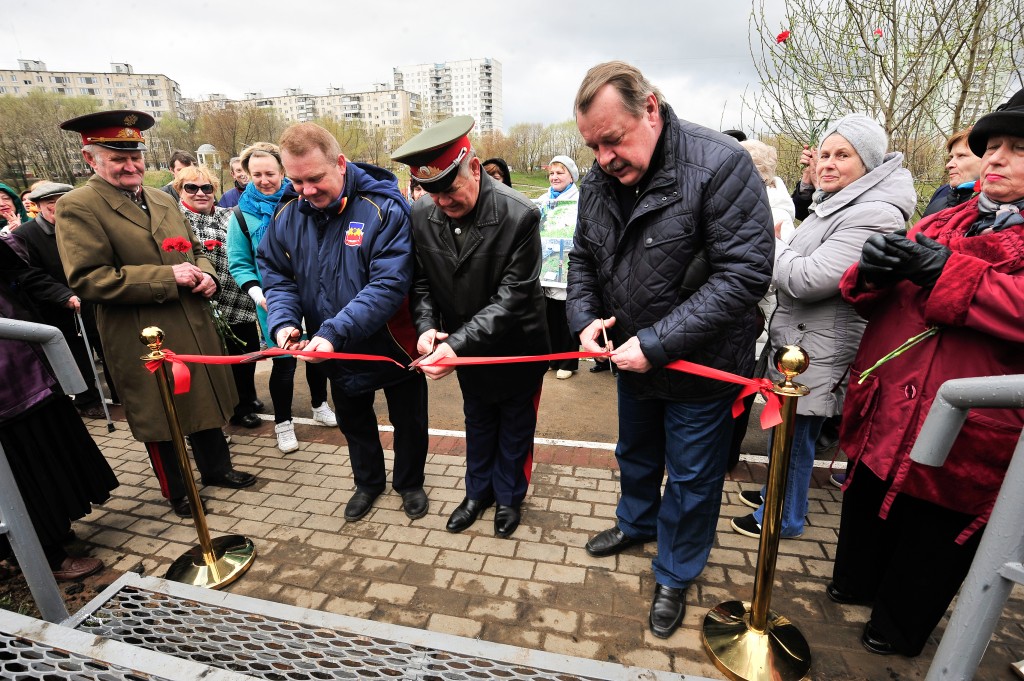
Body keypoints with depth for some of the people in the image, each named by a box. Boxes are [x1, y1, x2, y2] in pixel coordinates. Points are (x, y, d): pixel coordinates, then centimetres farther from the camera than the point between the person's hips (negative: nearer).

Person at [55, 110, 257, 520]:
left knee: (206, 401, 18)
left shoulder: (162, 201, 11)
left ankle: (216, 469, 39)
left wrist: (206, 275, -4)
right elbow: (86, 279, -18)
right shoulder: (78, 207, -10)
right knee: (160, 418, 10)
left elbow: (195, 249, 19)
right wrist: (168, 277, -23)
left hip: (195, 328, 6)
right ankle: (176, 493, 31)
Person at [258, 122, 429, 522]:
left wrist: (334, 332, -38)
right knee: (353, 422, 24)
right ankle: (368, 481, 50)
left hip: (392, 346, -4)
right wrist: (283, 321, -21)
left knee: (408, 421, 16)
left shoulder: (384, 209, -24)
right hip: (337, 353, 5)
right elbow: (276, 275, 0)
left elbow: (389, 284, -32)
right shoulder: (287, 214, -7)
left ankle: (409, 483, 44)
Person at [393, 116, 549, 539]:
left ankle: (509, 496, 42)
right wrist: (427, 326, -21)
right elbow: (422, 282, -2)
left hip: (517, 345, -4)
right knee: (477, 423, 24)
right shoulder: (422, 216, -12)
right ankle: (479, 491, 47)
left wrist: (458, 344, -34)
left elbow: (513, 296, -28)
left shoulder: (519, 215, -27)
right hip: (464, 346, 4)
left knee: (515, 428, 17)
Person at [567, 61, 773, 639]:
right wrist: (585, 316, -10)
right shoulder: (599, 181, -3)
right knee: (636, 454, 27)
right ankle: (637, 523, 56)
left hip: (702, 368, -5)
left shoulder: (720, 164, -23)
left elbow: (745, 273, -28)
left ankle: (675, 576, 38)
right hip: (632, 360, 6)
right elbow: (583, 259, 9)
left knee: (691, 480, 13)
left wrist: (656, 343, -29)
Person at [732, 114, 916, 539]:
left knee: (793, 436, 6)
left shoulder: (874, 216, -20)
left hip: (819, 350, -10)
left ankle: (783, 517, 27)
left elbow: (807, 279, -26)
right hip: (798, 338, 10)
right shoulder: (832, 203, 11)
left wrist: (770, 243, -11)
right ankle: (779, 492, 44)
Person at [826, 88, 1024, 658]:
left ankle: (900, 630, 39)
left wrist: (948, 272, -24)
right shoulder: (944, 223, 9)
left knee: (931, 541, 16)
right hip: (883, 413, 5)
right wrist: (875, 271, -12)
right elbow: (875, 301, 8)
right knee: (867, 510, 23)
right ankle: (857, 582, 49)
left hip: (964, 438, -4)